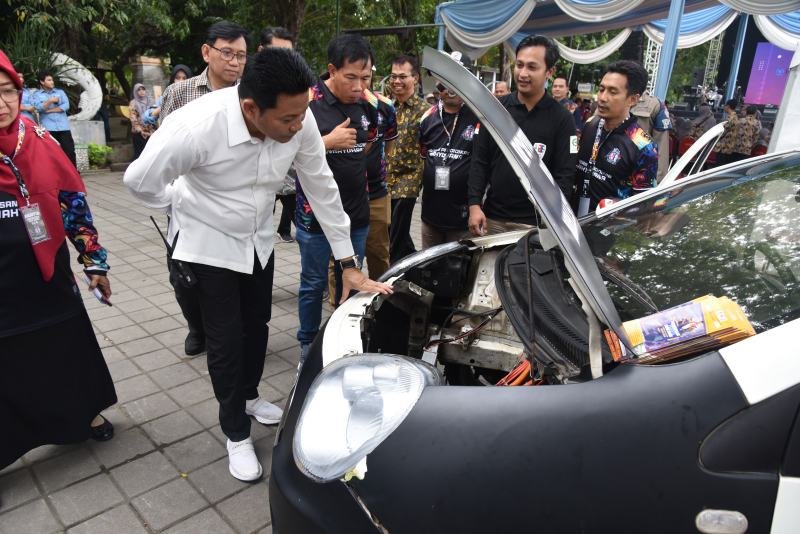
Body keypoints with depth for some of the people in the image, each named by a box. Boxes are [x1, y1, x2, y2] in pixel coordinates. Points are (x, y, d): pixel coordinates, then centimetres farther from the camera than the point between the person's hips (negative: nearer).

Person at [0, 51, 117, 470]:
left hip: (48, 279, 3)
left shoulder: (40, 142, -3)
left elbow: (74, 204, 3)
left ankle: (85, 414, 43)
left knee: (70, 355, 19)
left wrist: (95, 262, 4)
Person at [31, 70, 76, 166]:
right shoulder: (37, 94, 9)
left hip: (63, 127, 1)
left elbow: (66, 105, -1)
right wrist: (50, 101, -12)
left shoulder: (60, 92, 14)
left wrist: (50, 110, -4)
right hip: (47, 128, -1)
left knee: (69, 151, -3)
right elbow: (38, 108, -7)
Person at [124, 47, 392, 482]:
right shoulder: (197, 126, -35)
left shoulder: (300, 123, -22)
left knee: (257, 324, 18)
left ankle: (248, 396, 46)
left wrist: (349, 264, -9)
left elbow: (322, 189, -12)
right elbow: (140, 181, -20)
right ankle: (236, 434, 24)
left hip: (259, 238, 5)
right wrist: (187, 203, -3)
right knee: (226, 339, 2)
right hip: (210, 243, -4)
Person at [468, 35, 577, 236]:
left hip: (534, 224, -2)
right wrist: (474, 204, -5)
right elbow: (479, 161, 6)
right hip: (492, 217, 3)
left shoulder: (561, 119, -1)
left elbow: (564, 176, -4)